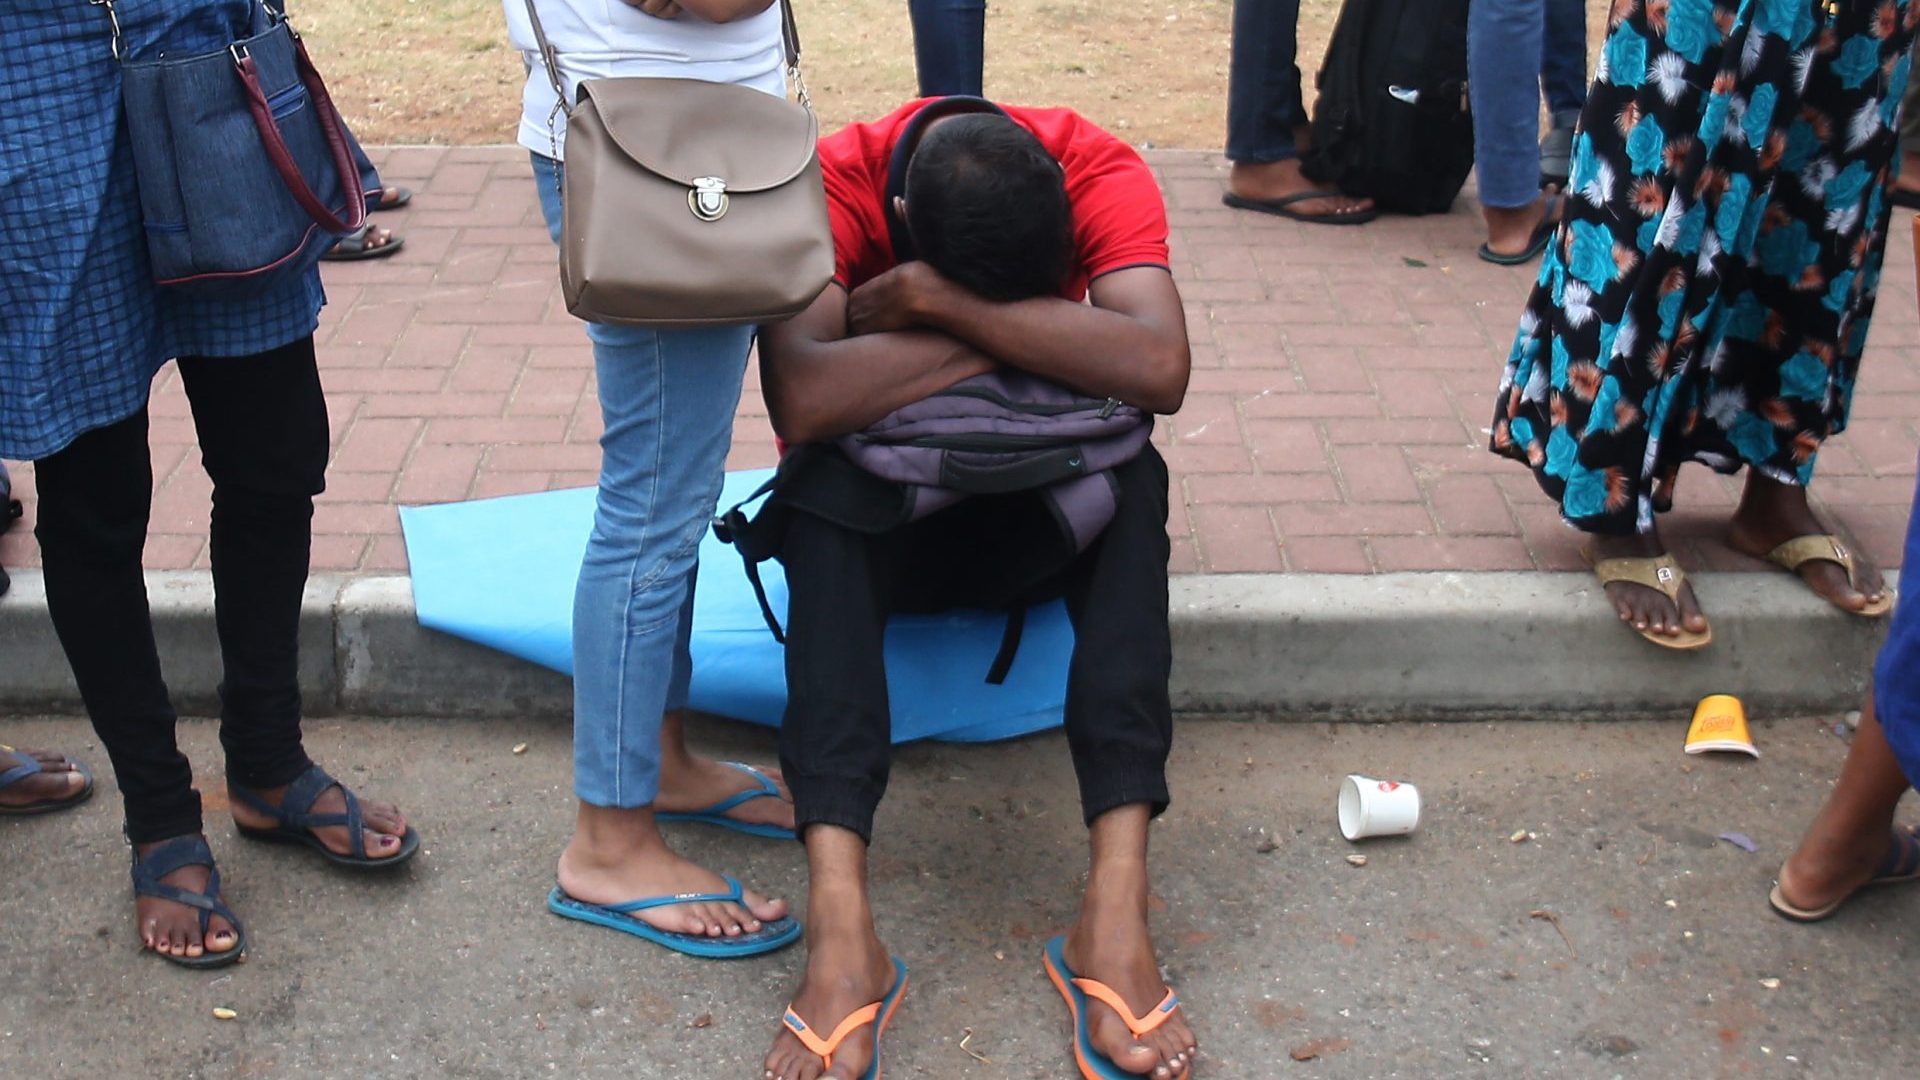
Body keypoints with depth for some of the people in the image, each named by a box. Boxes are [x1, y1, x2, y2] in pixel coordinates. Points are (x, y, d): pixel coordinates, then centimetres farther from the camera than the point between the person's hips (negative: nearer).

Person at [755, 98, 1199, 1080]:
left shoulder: (1100, 171, -18)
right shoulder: (829, 185, -21)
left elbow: (1159, 370, -35)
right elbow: (801, 402, -38)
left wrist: (933, 299, -35)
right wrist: (1032, 335, -33)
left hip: (1039, 519, 1)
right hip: (873, 517, -1)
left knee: (1132, 480, -31)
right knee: (821, 487, -34)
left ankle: (1116, 913, -38)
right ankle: (841, 929, -42)